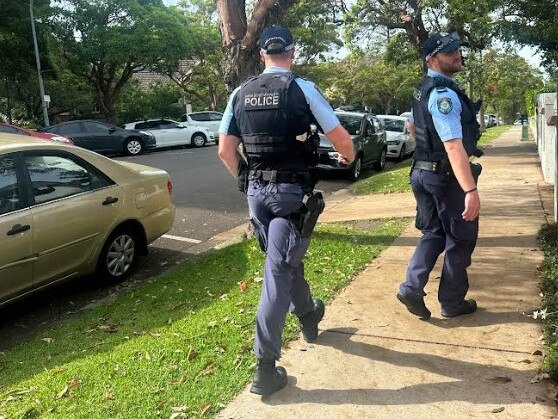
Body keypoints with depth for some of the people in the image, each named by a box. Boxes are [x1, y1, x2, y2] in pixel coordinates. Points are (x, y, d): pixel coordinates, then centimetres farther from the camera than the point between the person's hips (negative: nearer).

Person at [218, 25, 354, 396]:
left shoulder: (240, 94, 5)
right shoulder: (302, 89, -8)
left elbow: (225, 150, 8)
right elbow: (342, 139, -6)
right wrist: (348, 157, 16)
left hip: (257, 191, 5)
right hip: (292, 191, -5)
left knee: (287, 259, 23)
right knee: (278, 271, -4)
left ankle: (308, 316, 46)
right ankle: (266, 367, -1)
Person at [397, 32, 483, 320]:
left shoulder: (423, 89, 10)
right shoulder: (444, 94, -21)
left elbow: (412, 126, 27)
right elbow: (454, 146, -30)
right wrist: (471, 190, -34)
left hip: (424, 172, 9)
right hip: (448, 176, -9)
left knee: (434, 234, 18)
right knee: (461, 239, 7)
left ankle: (411, 288, 6)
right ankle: (452, 302, 19)